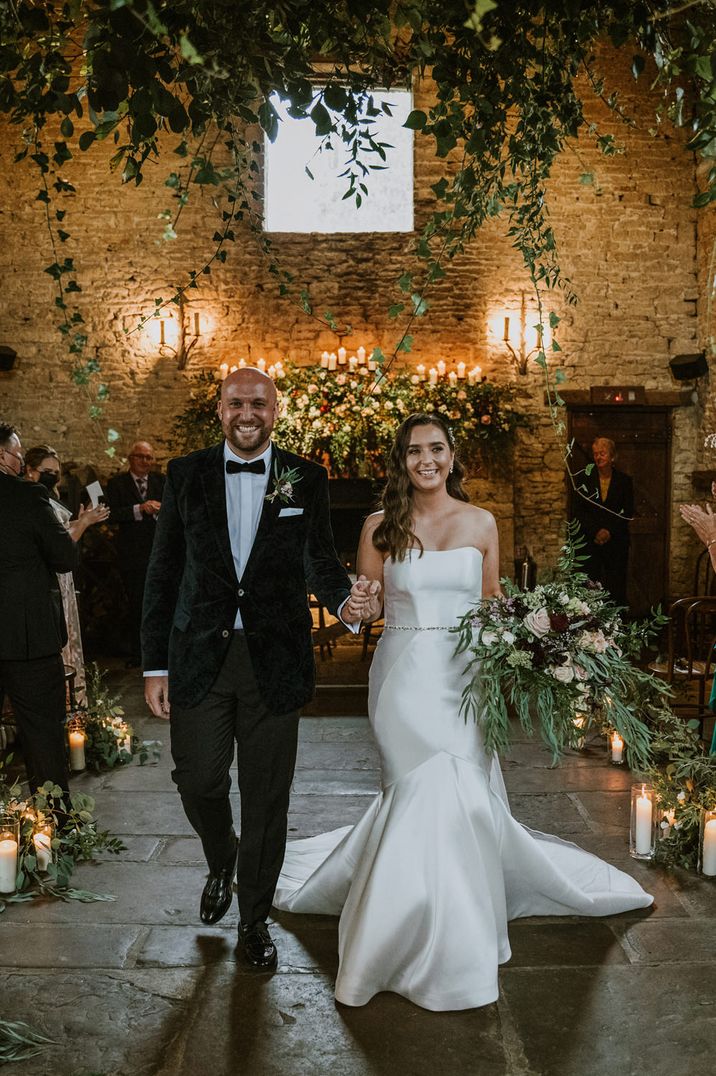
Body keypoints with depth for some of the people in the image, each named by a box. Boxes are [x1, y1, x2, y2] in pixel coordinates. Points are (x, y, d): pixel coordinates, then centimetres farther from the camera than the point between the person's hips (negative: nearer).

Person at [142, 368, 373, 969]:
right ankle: (222, 862, 40)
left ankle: (255, 920, 29)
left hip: (274, 661, 0)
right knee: (198, 783, 4)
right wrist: (155, 665, 0)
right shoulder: (186, 475, 3)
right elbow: (164, 574, 3)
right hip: (199, 659, 1)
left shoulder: (306, 479, 2)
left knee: (267, 798, 7)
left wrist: (344, 598, -21)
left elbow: (320, 561, 3)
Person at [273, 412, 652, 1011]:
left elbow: (492, 599, 13)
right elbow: (365, 606, 5)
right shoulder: (381, 528, 2)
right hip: (405, 675, -1)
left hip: (462, 675, 2)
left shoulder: (481, 523, 6)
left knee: (462, 796, -1)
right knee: (432, 793, -7)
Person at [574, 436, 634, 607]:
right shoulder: (586, 479, 5)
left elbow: (628, 513, 1)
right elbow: (580, 511, 1)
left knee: (617, 587, 1)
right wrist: (595, 532, -11)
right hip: (591, 542, 0)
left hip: (616, 541, 0)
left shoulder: (624, 481, 4)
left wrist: (610, 531, -11)